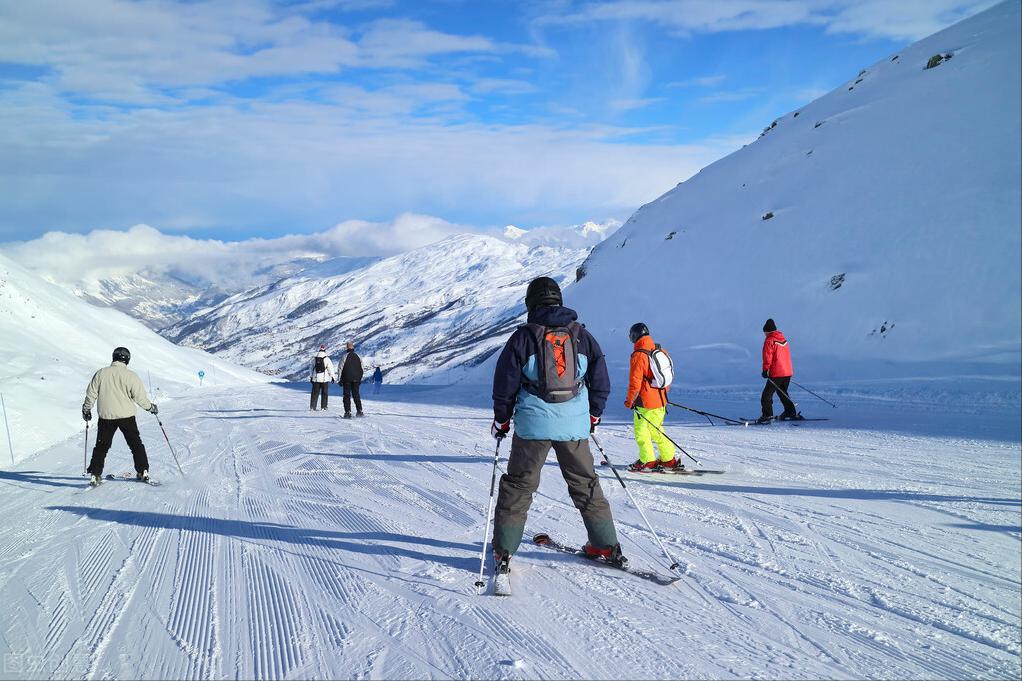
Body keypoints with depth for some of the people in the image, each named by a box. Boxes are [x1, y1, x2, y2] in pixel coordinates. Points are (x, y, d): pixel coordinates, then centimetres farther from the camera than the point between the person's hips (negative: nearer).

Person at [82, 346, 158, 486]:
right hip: (126, 416, -2)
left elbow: (91, 394, 5)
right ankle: (143, 472, 10)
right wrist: (150, 407, 9)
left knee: (101, 446, 12)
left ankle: (94, 474, 10)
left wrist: (86, 409, 20)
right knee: (136, 444, 10)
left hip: (106, 417, 2)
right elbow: (140, 397, -8)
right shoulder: (130, 375, -9)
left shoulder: (101, 373, 0)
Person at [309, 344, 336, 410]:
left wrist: (311, 377, 18)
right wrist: (332, 377, 2)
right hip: (324, 379, -3)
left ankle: (312, 406, 6)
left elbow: (312, 368, 10)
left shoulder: (314, 359, 3)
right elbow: (330, 368, -7)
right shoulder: (327, 359, -9)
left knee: (315, 393, 8)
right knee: (324, 393, 5)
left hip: (316, 378, 3)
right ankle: (323, 406, 4)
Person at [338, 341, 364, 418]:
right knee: (356, 395, 12)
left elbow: (340, 368, -7)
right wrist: (360, 379, 19)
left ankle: (348, 412, -5)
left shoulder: (345, 356, -8)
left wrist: (339, 379, 0)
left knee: (347, 395, 1)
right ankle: (359, 411, 7)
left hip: (347, 380, -3)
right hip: (356, 379, 4)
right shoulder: (358, 356, 5)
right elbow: (361, 369, 11)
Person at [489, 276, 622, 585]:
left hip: (533, 424, -2)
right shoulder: (581, 334, 6)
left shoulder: (523, 336, -3)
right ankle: (607, 546, 22)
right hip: (575, 424, 3)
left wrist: (501, 419, 11)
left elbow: (506, 382, -1)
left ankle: (503, 553, 10)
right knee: (585, 484, 16)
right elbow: (600, 378, 11)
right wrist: (594, 414, 24)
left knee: (518, 486, 8)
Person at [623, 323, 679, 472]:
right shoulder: (661, 351, 6)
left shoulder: (638, 355, -17)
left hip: (645, 402, -8)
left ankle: (647, 462, 4)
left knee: (641, 430, 4)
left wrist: (629, 400, -5)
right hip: (661, 399, 8)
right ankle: (669, 459, 22)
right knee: (656, 429, 19)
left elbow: (635, 381, -17)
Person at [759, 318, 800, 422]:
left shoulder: (769, 341, -9)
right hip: (787, 372, 8)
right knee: (783, 393, 22)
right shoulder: (783, 339, 15)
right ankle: (792, 413, 23)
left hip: (776, 373, -8)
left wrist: (765, 370, -11)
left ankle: (768, 415, -12)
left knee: (766, 395, -4)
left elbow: (767, 357, -14)